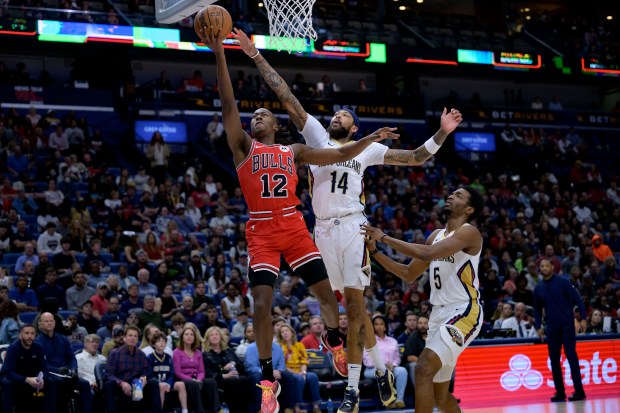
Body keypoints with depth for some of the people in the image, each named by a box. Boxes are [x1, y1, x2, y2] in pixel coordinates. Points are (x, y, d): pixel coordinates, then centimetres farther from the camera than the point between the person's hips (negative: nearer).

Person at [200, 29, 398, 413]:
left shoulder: (294, 151, 11)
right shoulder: (244, 146, 4)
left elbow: (339, 155, 13)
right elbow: (229, 106, -6)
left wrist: (370, 139, 2)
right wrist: (220, 55, -14)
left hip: (295, 229, 2)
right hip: (261, 233, -2)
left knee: (326, 291, 6)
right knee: (262, 306, -11)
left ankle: (334, 340, 39)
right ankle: (268, 381, 1)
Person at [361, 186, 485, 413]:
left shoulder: (469, 232, -11)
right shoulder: (436, 235, 15)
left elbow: (427, 253, -25)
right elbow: (409, 274, 20)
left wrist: (385, 237, -19)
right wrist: (375, 251, 9)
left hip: (463, 312, -9)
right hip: (440, 313, 9)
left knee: (424, 369, -24)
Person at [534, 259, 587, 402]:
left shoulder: (563, 282, -4)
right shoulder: (538, 288, 9)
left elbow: (577, 299, -5)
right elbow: (537, 309, 18)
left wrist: (583, 318, -13)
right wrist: (538, 327, 9)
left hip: (567, 324, -4)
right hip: (551, 327, 4)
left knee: (571, 356, -8)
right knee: (554, 359, 3)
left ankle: (579, 391, -7)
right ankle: (560, 392, 8)